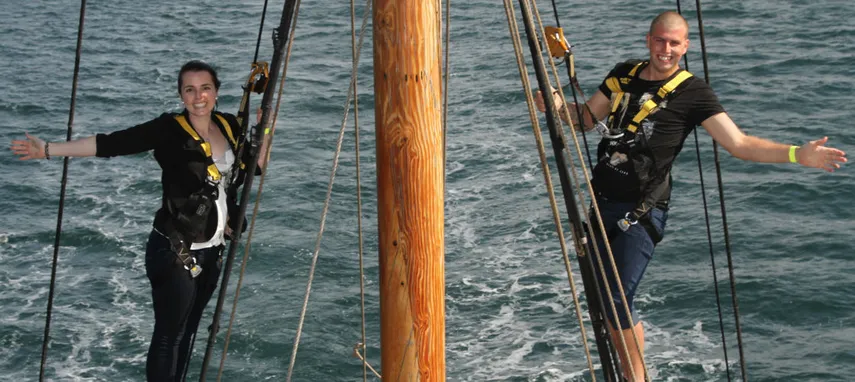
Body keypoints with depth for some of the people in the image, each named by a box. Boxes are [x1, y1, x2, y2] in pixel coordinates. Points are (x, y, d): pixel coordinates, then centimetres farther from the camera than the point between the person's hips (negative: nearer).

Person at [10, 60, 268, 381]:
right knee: (168, 335, 3)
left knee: (188, 331, 19)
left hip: (211, 252, 6)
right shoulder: (169, 130, -15)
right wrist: (49, 150, -26)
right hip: (174, 254, -6)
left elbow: (256, 167, 13)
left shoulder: (229, 126, 2)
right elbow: (110, 144, -20)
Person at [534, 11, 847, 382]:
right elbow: (587, 118, 14)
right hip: (602, 201, 6)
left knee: (617, 302, -13)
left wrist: (797, 153, -25)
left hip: (641, 211, -6)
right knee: (602, 298, 12)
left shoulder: (692, 93, -8)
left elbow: (740, 144, -12)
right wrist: (559, 106, -8)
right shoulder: (623, 74, 7)